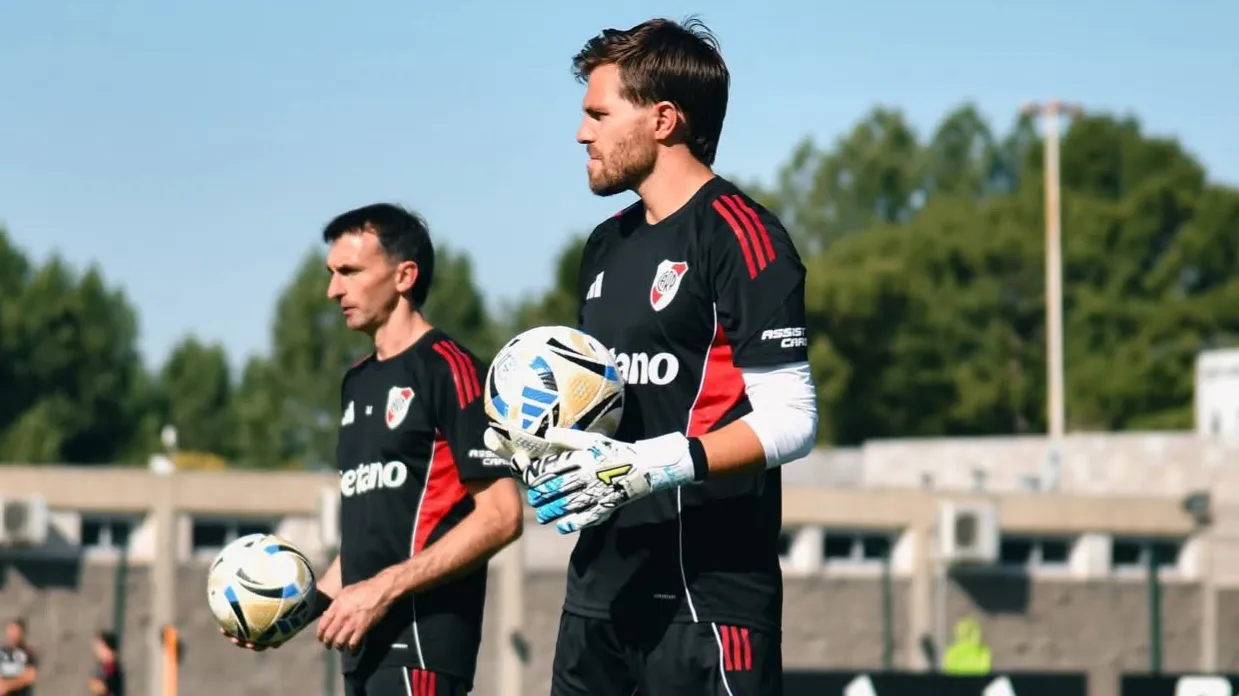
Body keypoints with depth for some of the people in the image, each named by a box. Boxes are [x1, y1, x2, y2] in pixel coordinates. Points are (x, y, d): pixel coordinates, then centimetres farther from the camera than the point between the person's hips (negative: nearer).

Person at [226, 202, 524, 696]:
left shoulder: (446, 368, -7)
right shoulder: (358, 383, 19)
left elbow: (500, 515, -14)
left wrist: (385, 589, -18)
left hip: (421, 643, -9)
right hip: (366, 646, 9)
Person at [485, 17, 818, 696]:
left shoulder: (737, 234, -9)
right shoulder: (606, 246, 18)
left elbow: (788, 419, -15)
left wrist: (649, 468, -23)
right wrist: (540, 440, 6)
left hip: (707, 586, -9)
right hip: (602, 585, 9)